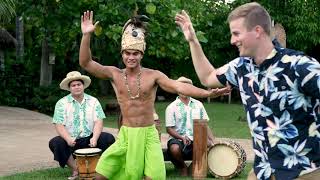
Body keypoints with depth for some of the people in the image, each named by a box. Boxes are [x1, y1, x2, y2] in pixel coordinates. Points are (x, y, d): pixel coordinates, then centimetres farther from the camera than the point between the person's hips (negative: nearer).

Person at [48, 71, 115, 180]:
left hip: (89, 139, 1)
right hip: (71, 140, -1)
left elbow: (98, 122, -4)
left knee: (108, 138, -23)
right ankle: (76, 170, -15)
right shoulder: (62, 103, 0)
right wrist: (68, 139, -28)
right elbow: (59, 125, -9)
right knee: (55, 143, -29)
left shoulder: (93, 101, 5)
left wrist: (94, 138, -23)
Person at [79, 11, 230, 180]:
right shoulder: (114, 74, -1)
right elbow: (86, 63, -7)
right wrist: (86, 35, -21)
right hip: (125, 135, 2)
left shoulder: (153, 75, -6)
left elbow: (178, 86, -18)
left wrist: (207, 93, -33)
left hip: (148, 135, -2)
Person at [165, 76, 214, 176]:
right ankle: (182, 166, -1)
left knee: (209, 145, -28)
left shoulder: (198, 104, 10)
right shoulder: (171, 107, -1)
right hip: (178, 138, -3)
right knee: (174, 148, -37)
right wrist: (182, 137, -21)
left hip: (196, 139, 3)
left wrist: (212, 141, -3)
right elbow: (169, 129, -4)